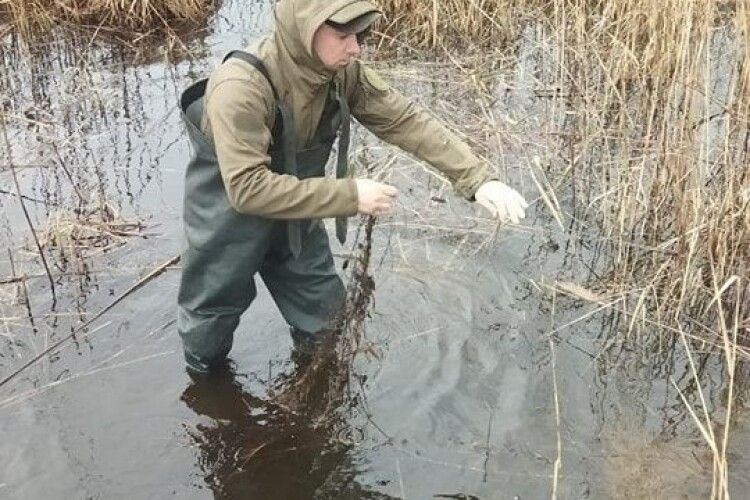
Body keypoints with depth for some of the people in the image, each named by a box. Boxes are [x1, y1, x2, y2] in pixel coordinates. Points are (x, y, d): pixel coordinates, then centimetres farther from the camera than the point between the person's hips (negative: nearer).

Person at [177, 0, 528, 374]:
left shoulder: (343, 72, -18)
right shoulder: (240, 87, -35)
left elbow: (405, 120, -15)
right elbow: (247, 187, -38)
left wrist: (478, 179, -25)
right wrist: (350, 196, -37)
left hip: (295, 210, 5)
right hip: (228, 210, -5)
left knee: (325, 315, 16)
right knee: (212, 314, 14)